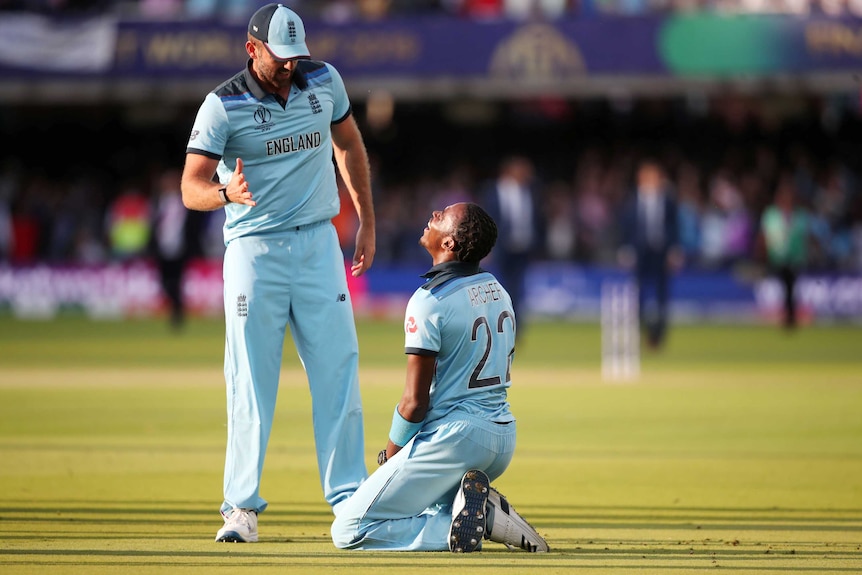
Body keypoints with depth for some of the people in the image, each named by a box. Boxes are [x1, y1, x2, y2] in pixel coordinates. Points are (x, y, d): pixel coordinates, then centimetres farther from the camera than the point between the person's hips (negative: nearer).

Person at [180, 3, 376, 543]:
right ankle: (242, 507, -1)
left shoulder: (324, 80, 2)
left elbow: (349, 144, 18)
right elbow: (191, 188, -16)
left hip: (318, 243, 3)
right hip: (254, 250, -3)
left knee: (337, 372, 0)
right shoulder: (223, 106, -11)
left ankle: (349, 499, 5)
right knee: (251, 381, -4)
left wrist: (367, 221, 15)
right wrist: (226, 193, -38)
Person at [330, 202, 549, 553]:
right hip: (503, 439, 8)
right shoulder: (499, 292, 11)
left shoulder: (431, 300, -14)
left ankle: (461, 528, -17)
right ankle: (487, 513, 3)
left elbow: (415, 400, -15)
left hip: (453, 438, -8)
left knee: (348, 532, -6)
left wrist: (390, 457, 2)